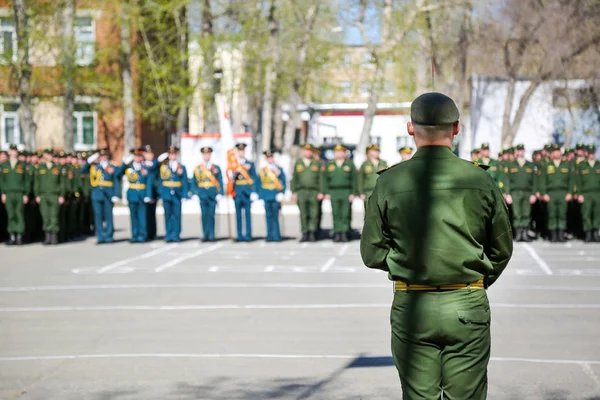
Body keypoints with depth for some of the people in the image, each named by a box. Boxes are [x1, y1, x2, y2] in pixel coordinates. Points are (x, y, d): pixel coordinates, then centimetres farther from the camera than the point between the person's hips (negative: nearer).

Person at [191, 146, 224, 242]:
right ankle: (205, 235, 3)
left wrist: (220, 194, -4)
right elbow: (194, 182, 9)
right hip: (202, 194, 1)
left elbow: (220, 182, 6)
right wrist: (195, 194, -2)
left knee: (211, 215, -4)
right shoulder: (197, 168, 9)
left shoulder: (216, 168, 8)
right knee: (204, 215, -2)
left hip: (213, 194, 0)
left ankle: (211, 235, -1)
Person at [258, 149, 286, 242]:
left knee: (275, 216, -5)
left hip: (276, 196, -1)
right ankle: (270, 235, 5)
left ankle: (277, 235, -1)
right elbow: (259, 184, 11)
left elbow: (283, 182, 6)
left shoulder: (279, 169, 9)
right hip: (266, 196, 1)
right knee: (269, 216, 2)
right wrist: (260, 197, 4)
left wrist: (281, 193, -6)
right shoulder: (262, 170, 12)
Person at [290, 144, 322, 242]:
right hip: (301, 192, 1)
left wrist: (321, 192, -3)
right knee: (303, 214, -1)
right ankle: (305, 234, 2)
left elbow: (321, 178, 6)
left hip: (314, 192, -1)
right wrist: (293, 192, 5)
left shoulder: (317, 163, 10)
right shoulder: (298, 163, 14)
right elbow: (294, 178, 12)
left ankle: (312, 233, 0)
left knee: (314, 214, -5)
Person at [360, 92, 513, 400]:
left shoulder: (389, 183, -5)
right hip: (468, 308, 0)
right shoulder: (480, 180, -3)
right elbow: (502, 250, 6)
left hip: (410, 308, 0)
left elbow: (372, 253, 0)